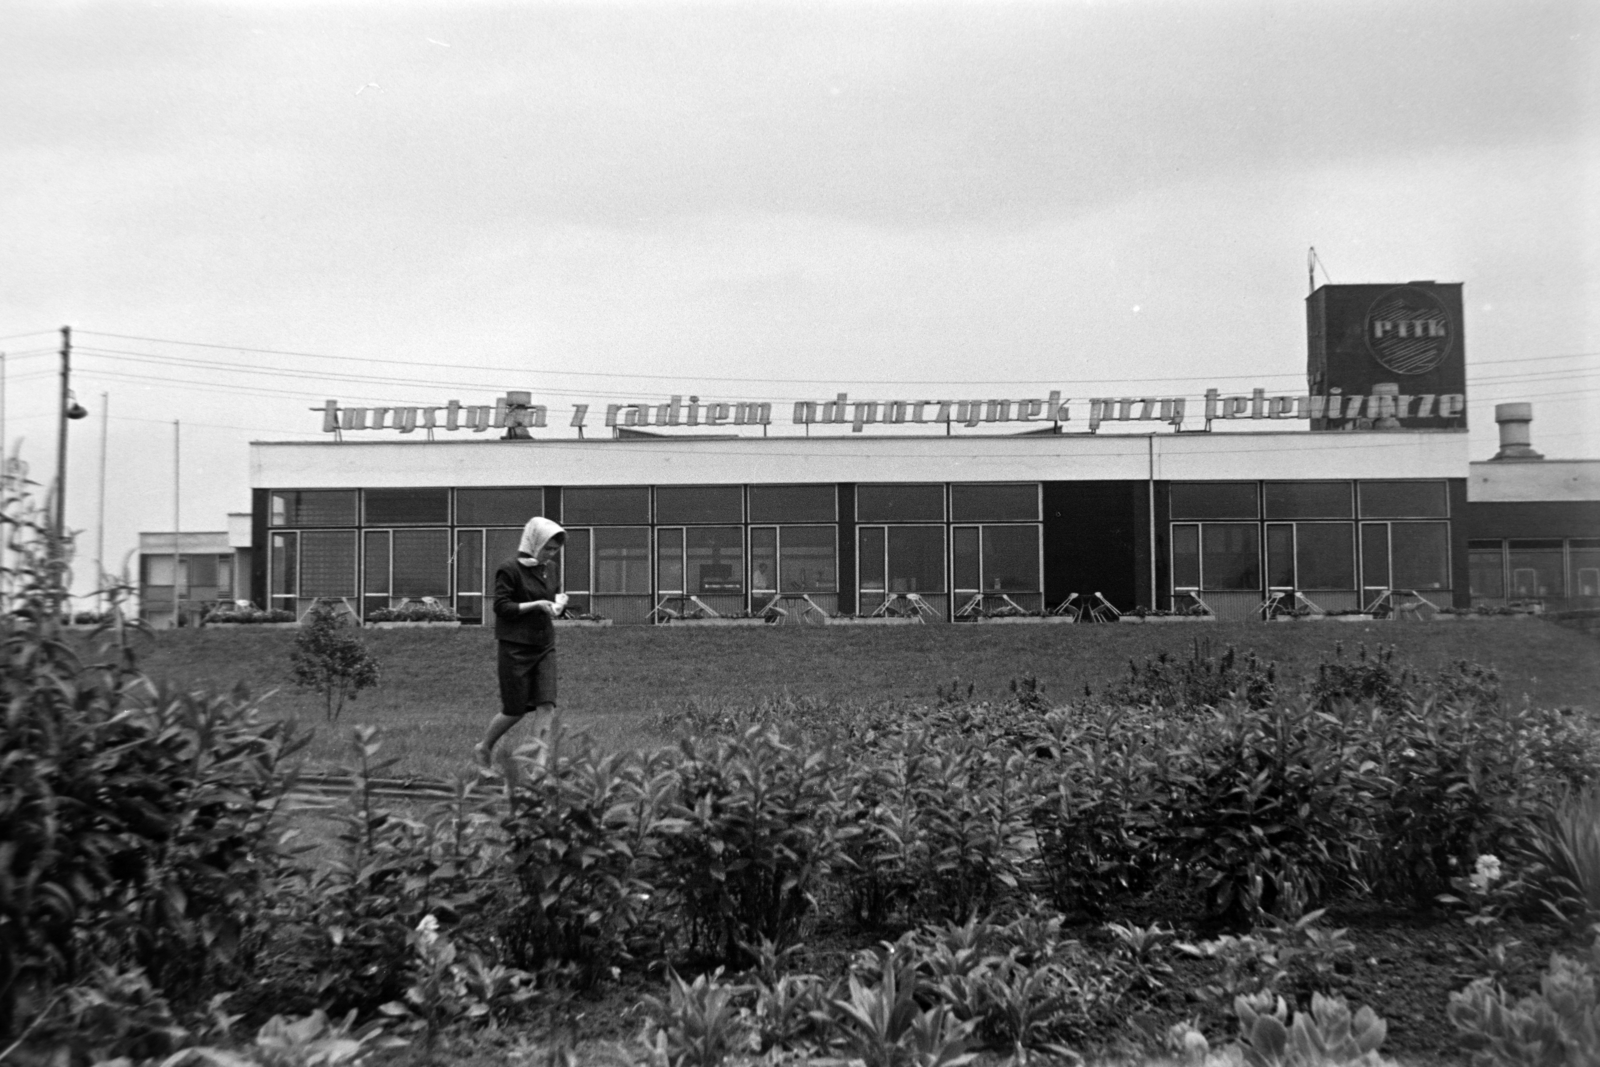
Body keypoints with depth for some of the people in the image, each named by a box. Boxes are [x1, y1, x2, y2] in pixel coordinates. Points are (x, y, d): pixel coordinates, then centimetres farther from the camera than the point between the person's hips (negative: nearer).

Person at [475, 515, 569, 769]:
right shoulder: (509, 569, -11)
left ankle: (540, 762, -4)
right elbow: (502, 607, -14)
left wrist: (559, 602, 0)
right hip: (516, 647, -6)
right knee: (515, 709, 1)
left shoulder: (550, 568, 10)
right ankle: (484, 748, 27)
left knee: (547, 705, -6)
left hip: (545, 646, 6)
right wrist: (536, 605, -21)